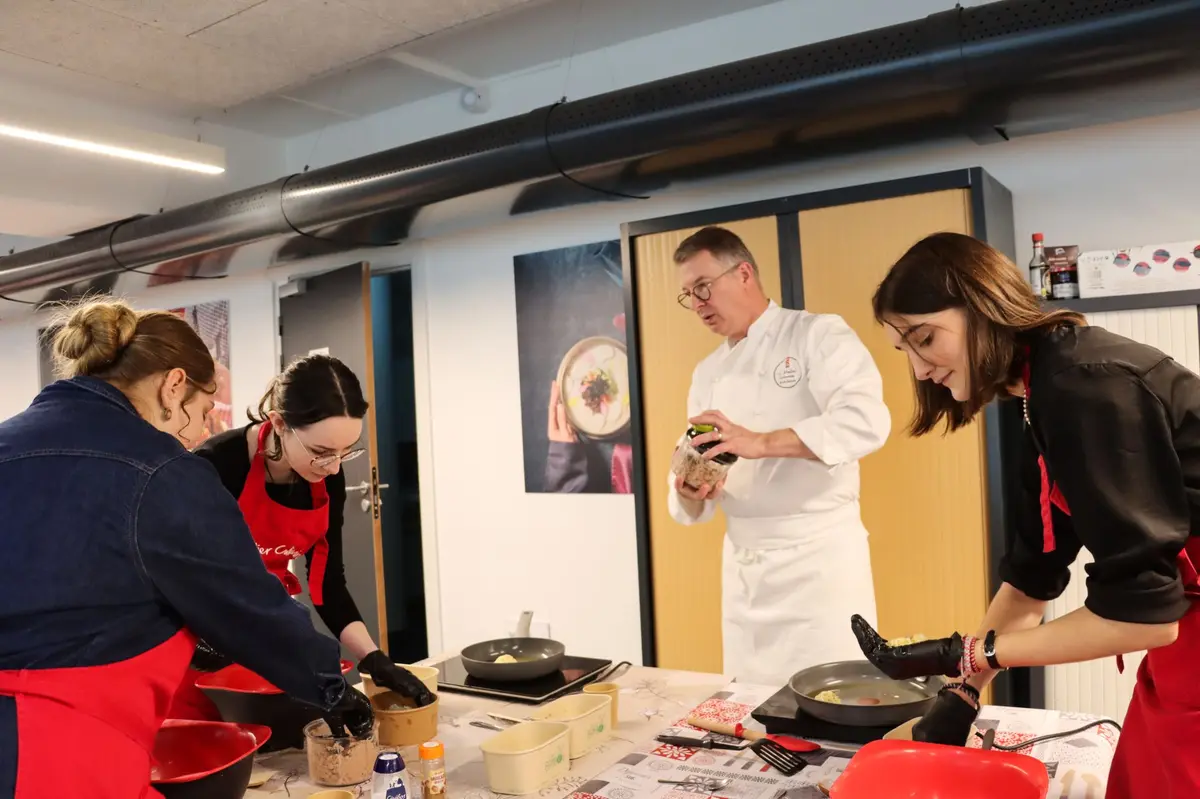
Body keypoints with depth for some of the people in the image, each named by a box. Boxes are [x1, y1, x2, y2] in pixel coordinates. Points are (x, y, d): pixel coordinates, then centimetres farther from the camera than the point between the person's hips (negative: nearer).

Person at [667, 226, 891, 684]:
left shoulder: (818, 335, -5)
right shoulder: (708, 373, 12)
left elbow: (866, 421, -21)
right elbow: (699, 481, 13)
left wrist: (760, 442, -29)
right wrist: (691, 494, -11)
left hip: (820, 556, -6)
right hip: (742, 565, 6)